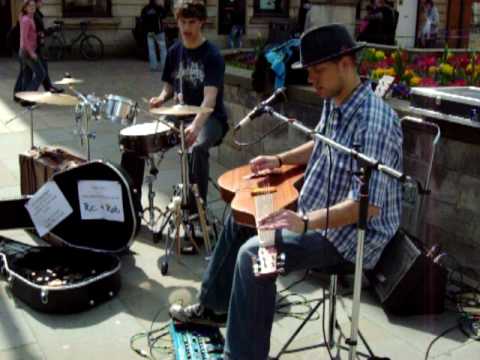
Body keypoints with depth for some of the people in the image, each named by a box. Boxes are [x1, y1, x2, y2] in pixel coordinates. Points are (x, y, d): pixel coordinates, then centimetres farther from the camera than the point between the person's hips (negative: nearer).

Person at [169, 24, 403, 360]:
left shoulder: (374, 121, -27)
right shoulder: (334, 103, 3)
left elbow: (368, 204, -32)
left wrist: (306, 222, -39)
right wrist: (279, 160, 10)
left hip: (351, 234, -10)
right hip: (318, 215, 10)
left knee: (254, 254, -25)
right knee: (240, 219, 17)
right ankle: (214, 306, 32)